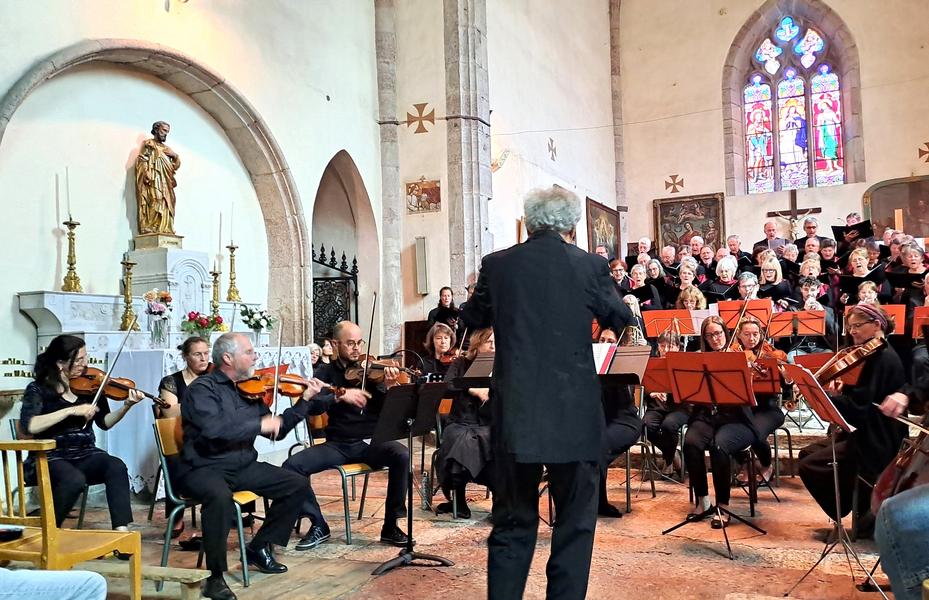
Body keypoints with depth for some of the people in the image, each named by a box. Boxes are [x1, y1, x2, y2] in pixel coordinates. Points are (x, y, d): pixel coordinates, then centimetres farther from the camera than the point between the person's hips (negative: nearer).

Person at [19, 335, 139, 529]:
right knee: (74, 479, -35)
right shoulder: (38, 389, -4)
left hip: (85, 455, 4)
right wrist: (71, 410, -27)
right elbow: (28, 426, -21)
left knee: (117, 467, -27)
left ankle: (122, 531, -30)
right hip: (50, 458, -3)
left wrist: (126, 406, -11)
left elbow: (104, 423, 6)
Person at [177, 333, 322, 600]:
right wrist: (259, 425, -28)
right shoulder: (202, 388, -11)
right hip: (203, 468, -7)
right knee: (220, 496, -39)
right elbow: (213, 428, -31)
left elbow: (277, 431, 12)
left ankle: (259, 547, 11)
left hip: (244, 466, 7)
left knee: (298, 484, -2)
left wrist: (305, 399, 5)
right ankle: (215, 576, -20)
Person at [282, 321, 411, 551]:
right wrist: (340, 395, -27)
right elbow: (314, 406, -10)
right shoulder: (328, 373, 7)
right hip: (339, 444, 2)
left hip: (371, 441, -1)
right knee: (292, 465, -19)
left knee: (401, 455, -31)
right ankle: (319, 525, -1)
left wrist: (387, 386, -24)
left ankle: (391, 525, -15)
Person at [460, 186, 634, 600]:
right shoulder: (590, 266, -5)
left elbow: (472, 319, 15)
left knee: (512, 524, 14)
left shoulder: (497, 265, -1)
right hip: (574, 414, -2)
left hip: (514, 414, 2)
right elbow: (620, 321, 11)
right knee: (575, 523, 13)